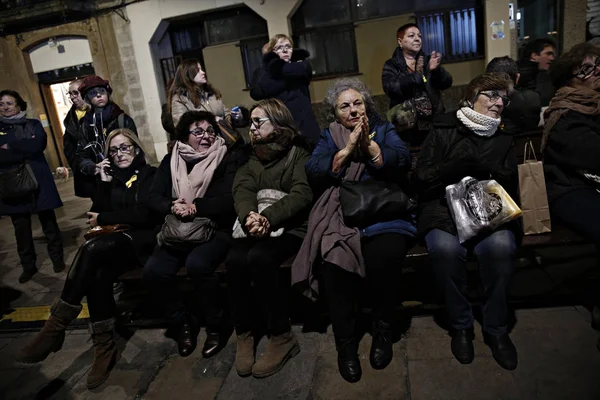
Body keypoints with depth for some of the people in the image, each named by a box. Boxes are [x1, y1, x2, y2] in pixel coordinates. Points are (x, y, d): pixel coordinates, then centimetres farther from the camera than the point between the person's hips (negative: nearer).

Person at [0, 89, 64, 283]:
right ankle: (28, 266, 20)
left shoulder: (33, 124, 6)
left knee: (48, 221, 5)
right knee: (21, 228, 6)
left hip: (38, 180, -1)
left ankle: (57, 258, 21)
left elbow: (39, 144, -13)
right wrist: (26, 148, -12)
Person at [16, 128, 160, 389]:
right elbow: (99, 212, 11)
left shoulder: (149, 174, 2)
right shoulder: (112, 177, 19)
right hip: (116, 243, 5)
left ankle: (55, 326, -23)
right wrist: (104, 184, 0)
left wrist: (103, 219, -3)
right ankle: (104, 347, -24)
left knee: (92, 248, -32)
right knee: (99, 274, -29)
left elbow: (143, 214, -10)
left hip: (142, 239, -5)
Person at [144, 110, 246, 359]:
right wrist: (173, 207, -18)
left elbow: (229, 200, -13)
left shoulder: (228, 159, -2)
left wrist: (194, 206, -21)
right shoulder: (171, 161, 10)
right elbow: (154, 197, 4)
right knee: (153, 271, -21)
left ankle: (216, 325, -7)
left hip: (216, 230, -4)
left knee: (196, 264, -34)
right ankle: (184, 322, 5)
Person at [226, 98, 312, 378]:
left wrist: (267, 217, -25)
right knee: (235, 260, -27)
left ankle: (282, 336, -17)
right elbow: (242, 191, 0)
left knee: (259, 257, -32)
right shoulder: (252, 159, 20)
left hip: (290, 226, -4)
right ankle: (244, 333, -9)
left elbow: (302, 193, -10)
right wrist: (249, 216, -25)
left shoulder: (298, 153, 7)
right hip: (255, 227, 4)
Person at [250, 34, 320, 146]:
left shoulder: (300, 64, 13)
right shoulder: (265, 72, 10)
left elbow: (305, 69, -12)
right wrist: (286, 80, -6)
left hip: (304, 125, 1)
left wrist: (278, 68, 1)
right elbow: (256, 93, -9)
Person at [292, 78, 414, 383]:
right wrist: (348, 148, -8)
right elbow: (313, 172, 0)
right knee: (335, 260, -30)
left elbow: (402, 164, -1)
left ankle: (383, 329, -4)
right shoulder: (329, 136, 19)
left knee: (386, 253, -32)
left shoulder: (383, 129, 18)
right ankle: (345, 342, -9)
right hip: (340, 213, 0)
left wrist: (369, 143, -11)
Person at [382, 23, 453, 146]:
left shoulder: (428, 61, 10)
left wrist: (436, 69, -22)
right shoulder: (391, 65, 2)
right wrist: (417, 76, -23)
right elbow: (390, 88, -16)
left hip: (434, 124, 3)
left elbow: (447, 83, -2)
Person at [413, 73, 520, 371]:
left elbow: (509, 187, 8)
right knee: (445, 247, -35)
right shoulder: (443, 133, 9)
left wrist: (476, 164, -6)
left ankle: (496, 327, -10)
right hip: (444, 211, -2)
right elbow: (422, 180, -1)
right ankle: (460, 324, -10)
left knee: (501, 245, -33)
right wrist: (463, 162, -8)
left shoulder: (503, 141, 20)